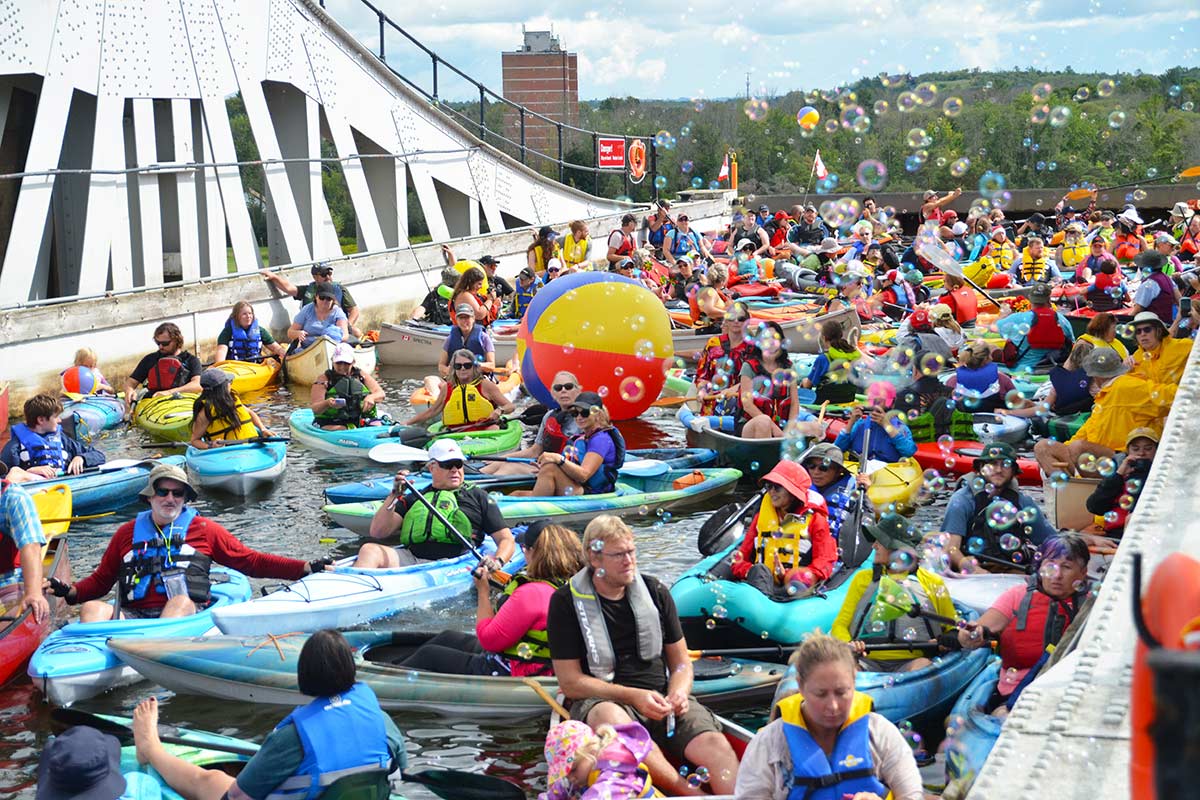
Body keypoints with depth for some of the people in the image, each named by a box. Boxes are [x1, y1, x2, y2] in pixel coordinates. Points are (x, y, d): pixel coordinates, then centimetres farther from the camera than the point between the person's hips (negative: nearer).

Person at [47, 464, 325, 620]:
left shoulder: (204, 529, 16)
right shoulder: (128, 532, 21)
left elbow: (252, 561, 15)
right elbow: (101, 580, 23)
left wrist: (306, 568, 6)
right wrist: (70, 592, 2)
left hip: (185, 617, -2)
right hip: (133, 616, 2)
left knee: (181, 601, -34)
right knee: (92, 608, -22)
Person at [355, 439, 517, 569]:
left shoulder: (477, 496, 21)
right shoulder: (416, 498, 25)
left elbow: (507, 540, 14)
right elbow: (377, 532, 15)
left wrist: (498, 561, -9)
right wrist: (394, 495, 4)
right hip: (410, 558, 3)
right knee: (369, 550, -24)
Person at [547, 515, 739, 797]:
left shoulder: (655, 593, 13)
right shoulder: (566, 602, 1)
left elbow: (681, 663, 19)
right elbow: (570, 683, -3)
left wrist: (678, 693, -5)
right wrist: (633, 696, -14)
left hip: (661, 698, 4)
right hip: (600, 700, -4)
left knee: (715, 745, -28)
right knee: (610, 717, -41)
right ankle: (694, 794, -39)